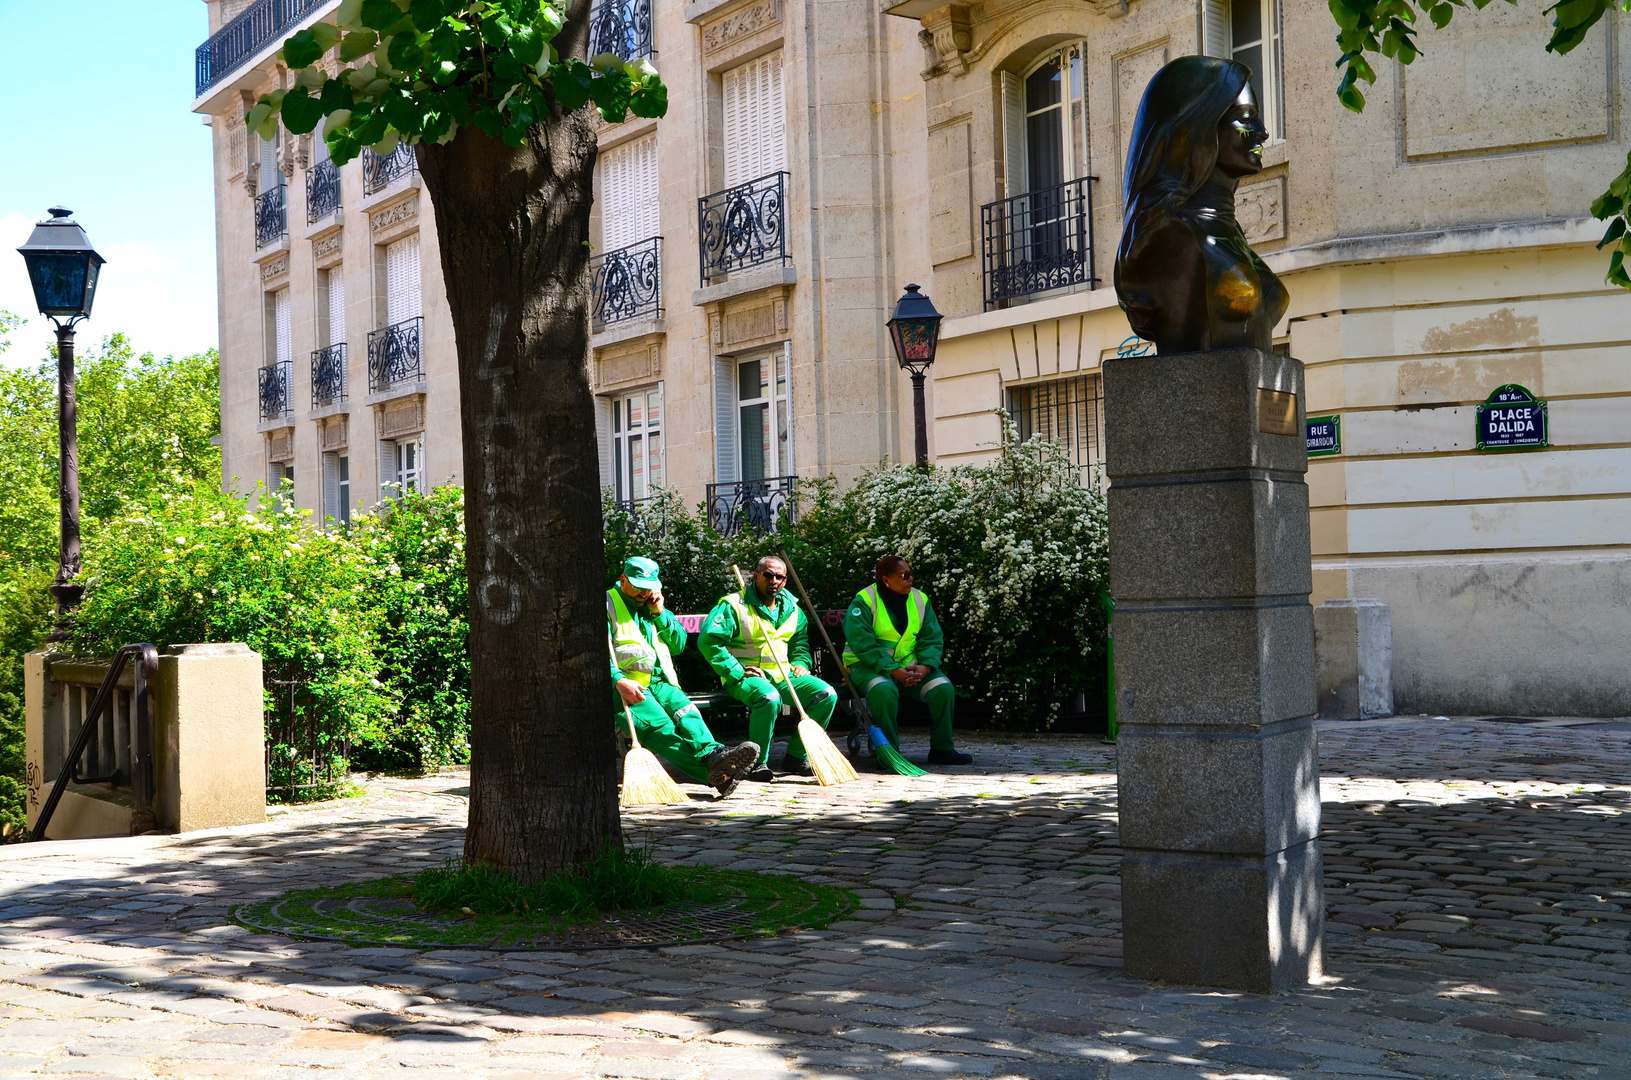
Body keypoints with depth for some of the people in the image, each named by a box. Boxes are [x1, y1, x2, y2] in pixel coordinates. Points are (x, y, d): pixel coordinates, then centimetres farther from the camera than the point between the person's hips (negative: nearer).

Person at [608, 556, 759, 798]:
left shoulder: (653, 606, 25)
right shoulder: (607, 605, 5)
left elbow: (679, 644, 23)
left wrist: (660, 613, 8)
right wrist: (619, 681, -24)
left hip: (660, 682, 6)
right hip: (626, 685, -6)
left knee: (685, 711, -28)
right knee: (659, 725, -32)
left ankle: (712, 754, -55)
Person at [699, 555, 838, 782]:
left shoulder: (791, 609, 14)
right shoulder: (733, 605, -6)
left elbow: (801, 642, 28)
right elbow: (708, 640, -14)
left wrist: (800, 663, 6)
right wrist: (735, 671, -18)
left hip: (783, 674, 6)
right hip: (746, 676, -6)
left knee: (827, 694, -13)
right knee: (769, 697, -39)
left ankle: (796, 756, -3)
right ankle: (758, 762, -22)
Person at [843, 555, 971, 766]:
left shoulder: (920, 600, 5)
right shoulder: (863, 602, -11)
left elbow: (932, 639, 4)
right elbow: (863, 644, -19)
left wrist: (925, 666, -17)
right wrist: (893, 670, -27)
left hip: (908, 665, 5)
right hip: (868, 665, -5)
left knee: (943, 688, -17)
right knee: (884, 690, -37)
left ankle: (942, 749, -3)